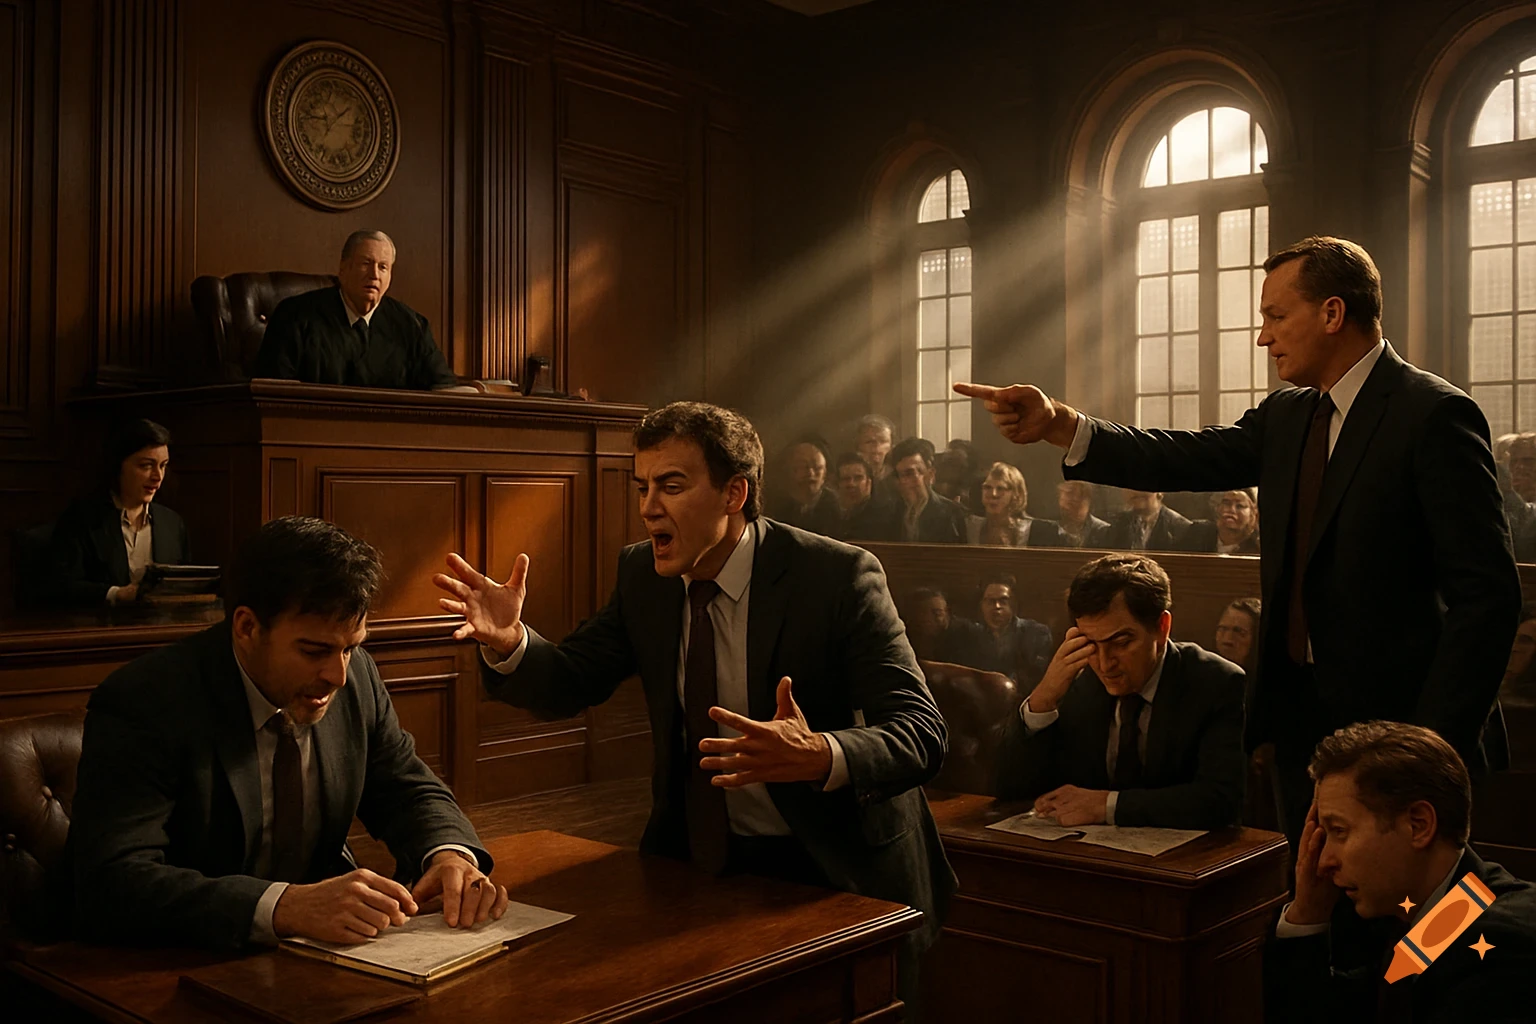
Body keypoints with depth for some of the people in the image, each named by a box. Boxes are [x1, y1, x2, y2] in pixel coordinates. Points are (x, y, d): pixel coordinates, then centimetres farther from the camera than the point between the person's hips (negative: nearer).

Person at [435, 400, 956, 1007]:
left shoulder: (839, 577, -15)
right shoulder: (642, 574, 2)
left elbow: (922, 733, -21)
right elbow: (569, 684, 4)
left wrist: (821, 755, -42)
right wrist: (509, 641, -18)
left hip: (830, 870, -4)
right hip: (694, 858, 5)